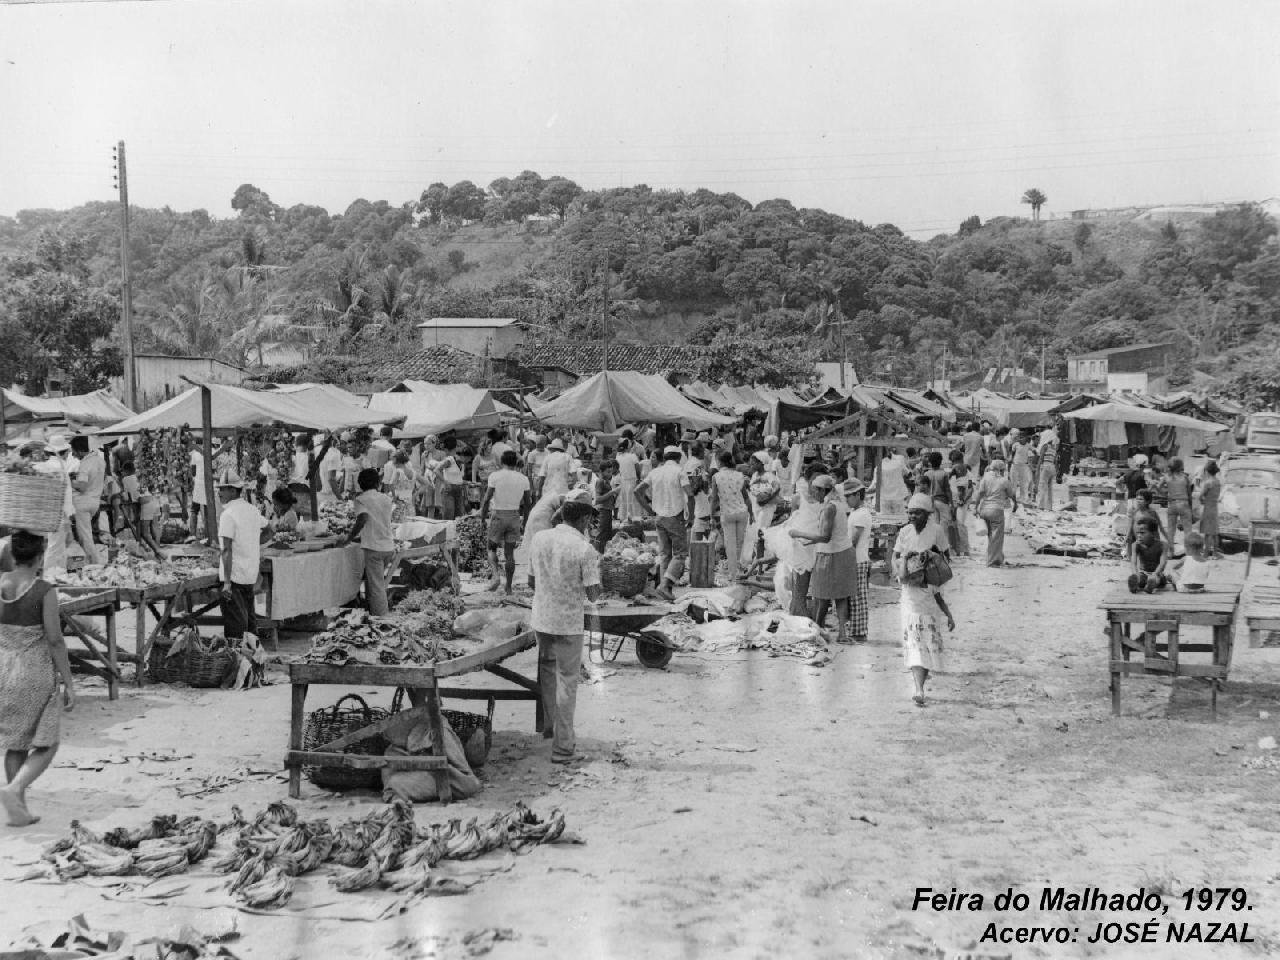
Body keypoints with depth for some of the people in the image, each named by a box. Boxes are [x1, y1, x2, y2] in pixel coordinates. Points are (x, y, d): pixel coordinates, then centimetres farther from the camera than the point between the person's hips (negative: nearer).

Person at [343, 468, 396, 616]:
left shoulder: (361, 499, -6)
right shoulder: (386, 499, 11)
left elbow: (363, 519, -21)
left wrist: (349, 538, -13)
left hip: (373, 547, -6)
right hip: (389, 546, 6)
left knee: (376, 587, -3)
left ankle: (381, 619, -4)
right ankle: (369, 607, 28)